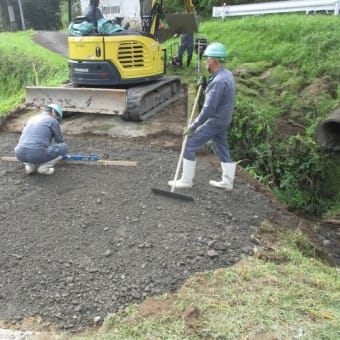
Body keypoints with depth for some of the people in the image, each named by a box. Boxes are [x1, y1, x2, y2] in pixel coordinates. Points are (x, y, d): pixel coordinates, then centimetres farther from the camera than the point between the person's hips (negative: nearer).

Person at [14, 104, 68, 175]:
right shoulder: (53, 121, 6)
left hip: (21, 154, 6)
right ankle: (44, 167, 8)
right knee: (64, 147, 13)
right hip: (38, 155, -6)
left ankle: (30, 166, 16)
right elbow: (60, 142, 17)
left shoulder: (31, 119, 25)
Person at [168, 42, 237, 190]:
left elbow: (208, 109, -26)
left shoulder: (219, 81, -25)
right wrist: (205, 84, 1)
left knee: (190, 146, -1)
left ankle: (186, 180, 9)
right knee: (222, 149, 17)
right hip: (223, 120, 10)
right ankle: (227, 181, 27)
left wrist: (193, 126, -21)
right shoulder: (227, 74, 5)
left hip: (214, 121, -10)